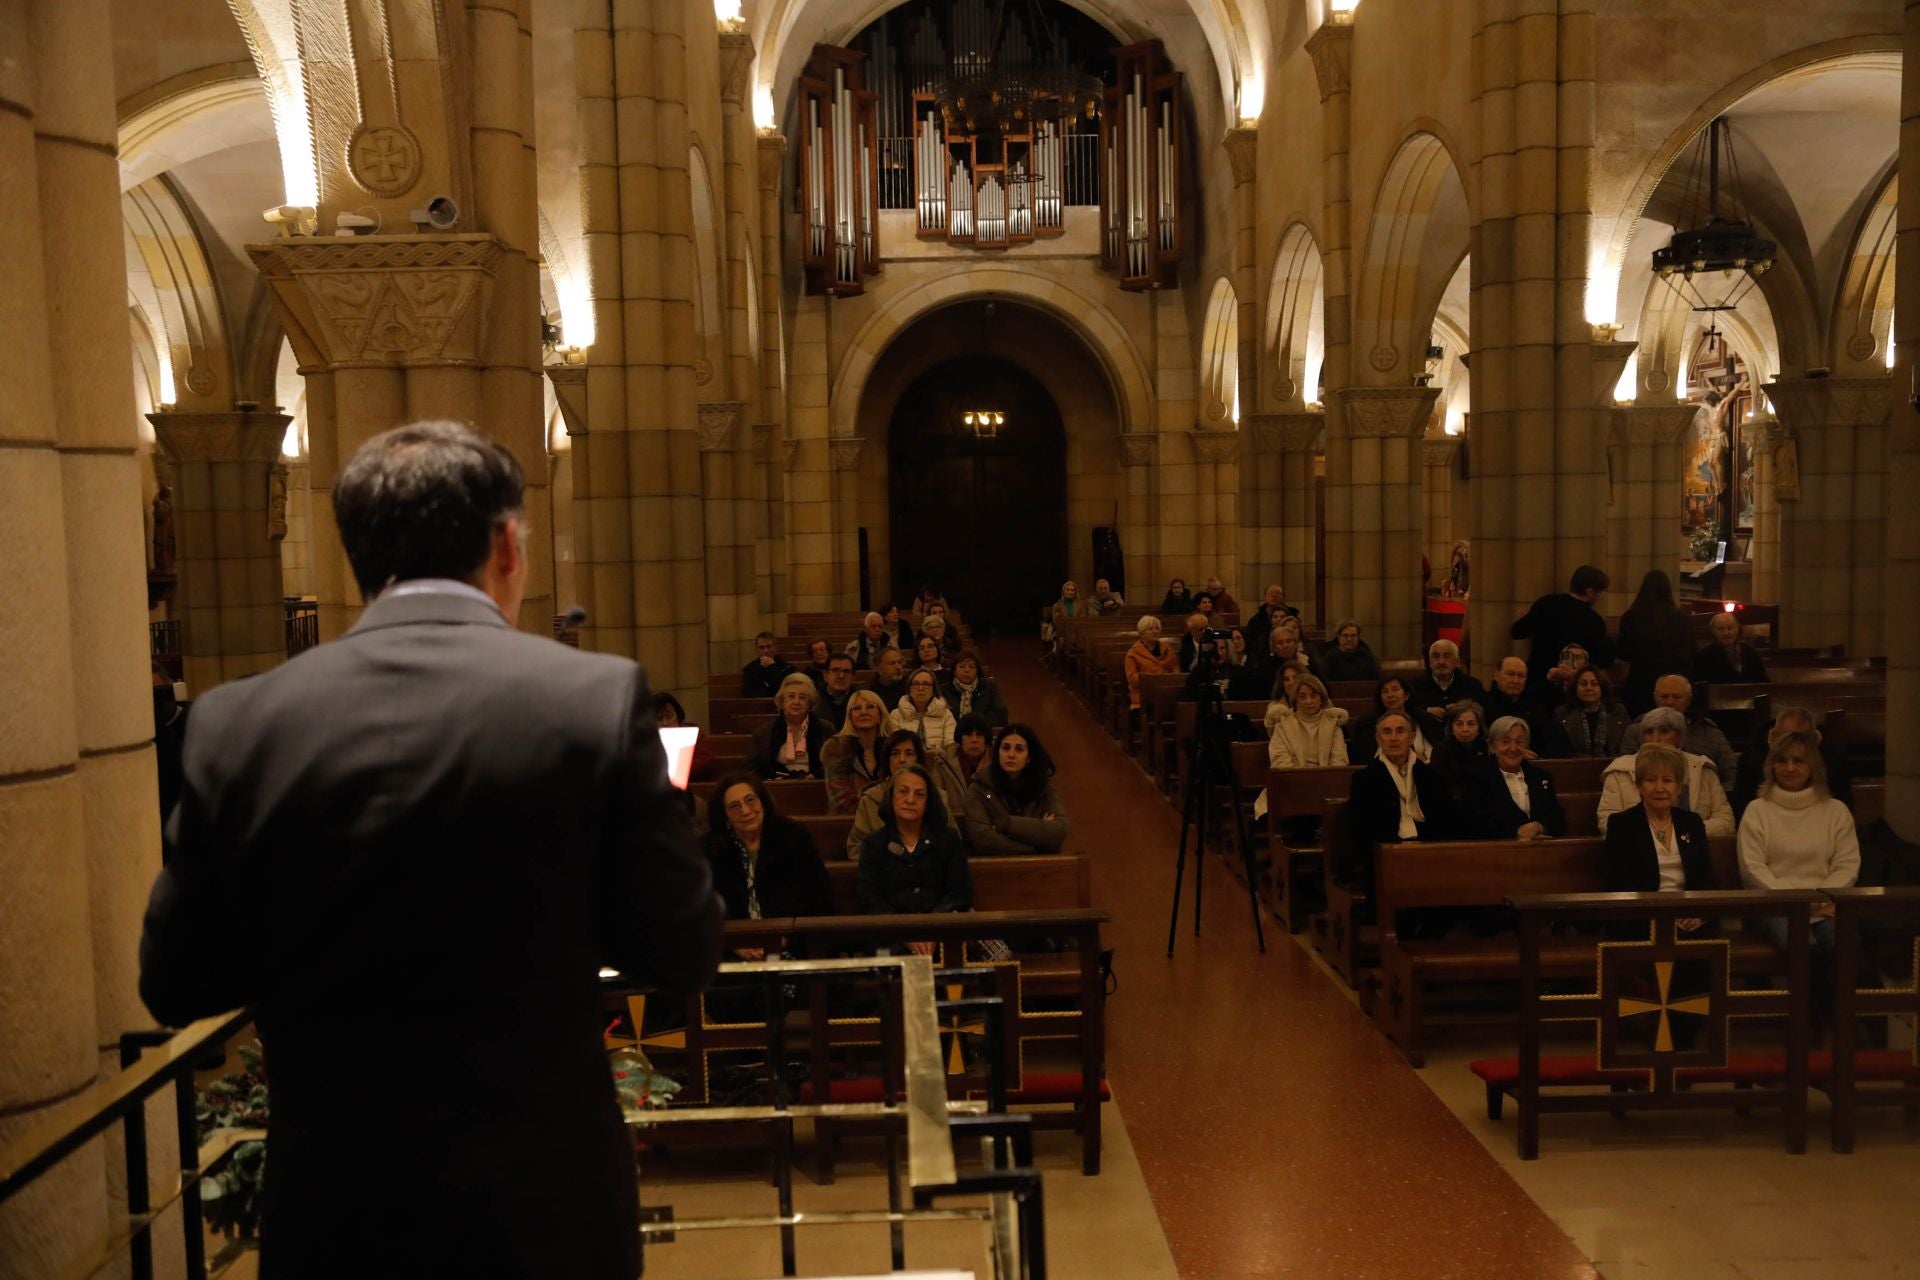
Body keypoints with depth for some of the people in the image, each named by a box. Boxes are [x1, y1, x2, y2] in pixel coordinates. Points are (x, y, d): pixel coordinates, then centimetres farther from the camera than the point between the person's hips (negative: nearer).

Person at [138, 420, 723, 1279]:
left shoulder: (234, 723, -8)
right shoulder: (597, 697, -16)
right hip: (540, 1207, -1)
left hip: (329, 1210, 2)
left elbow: (175, 985, 0)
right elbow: (682, 955, -9)